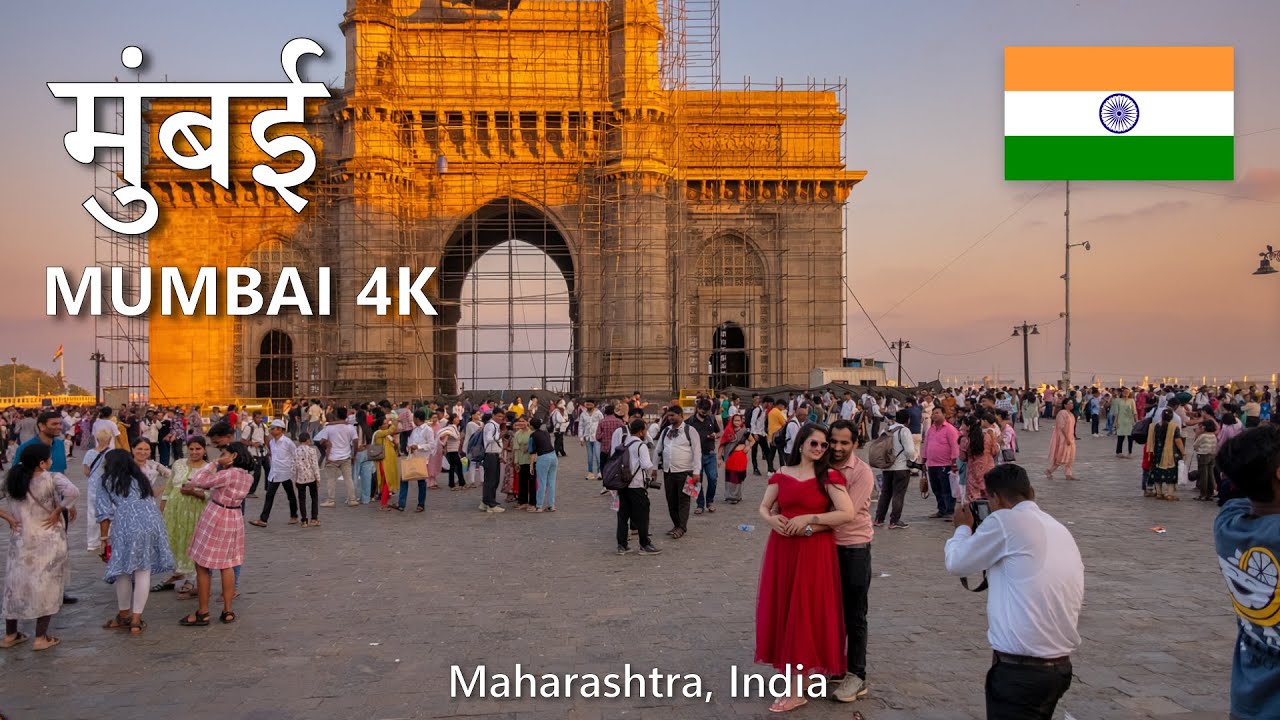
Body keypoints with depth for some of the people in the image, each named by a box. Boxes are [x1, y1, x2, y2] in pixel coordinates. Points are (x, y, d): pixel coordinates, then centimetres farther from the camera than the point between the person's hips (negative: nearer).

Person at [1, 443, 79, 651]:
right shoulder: (53, 478, -16)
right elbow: (72, 492, -33)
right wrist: (59, 511, -19)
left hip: (20, 541, 5)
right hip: (48, 542, -5)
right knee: (46, 587, 7)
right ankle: (41, 638, 11)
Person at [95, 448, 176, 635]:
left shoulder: (109, 482, 10)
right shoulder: (140, 479, 24)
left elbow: (105, 512, 4)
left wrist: (104, 536, 9)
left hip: (127, 528, -4)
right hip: (152, 524, 4)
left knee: (123, 572, 12)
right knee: (143, 572, 6)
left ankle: (124, 615, 27)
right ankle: (136, 620, 9)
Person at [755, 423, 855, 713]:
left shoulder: (829, 476, -5)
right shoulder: (782, 474, 6)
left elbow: (847, 513, -14)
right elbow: (764, 507, 11)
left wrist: (809, 519, -18)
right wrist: (772, 519, -11)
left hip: (814, 552, -4)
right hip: (782, 549, 4)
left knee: (804, 612, -1)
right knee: (783, 610, 9)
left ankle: (797, 690, 5)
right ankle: (792, 671, 27)